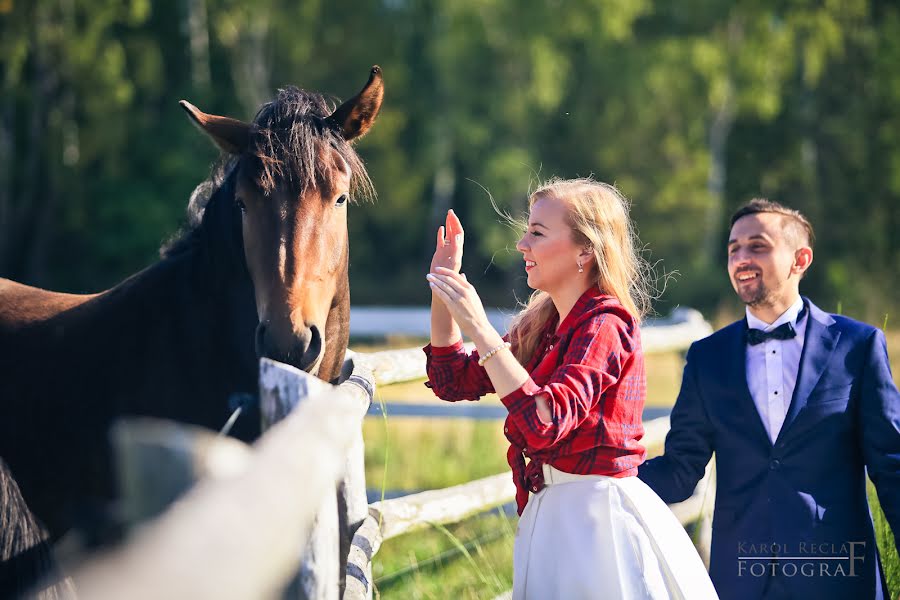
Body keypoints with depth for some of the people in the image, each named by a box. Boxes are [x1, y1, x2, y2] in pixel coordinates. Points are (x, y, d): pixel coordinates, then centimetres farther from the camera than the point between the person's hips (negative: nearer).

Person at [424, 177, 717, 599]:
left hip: (599, 514, -8)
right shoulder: (544, 325, 8)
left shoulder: (604, 325, -16)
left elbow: (544, 424, -30)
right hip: (551, 513, 8)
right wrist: (443, 289, 4)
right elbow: (453, 380, 12)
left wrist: (478, 329, -29)